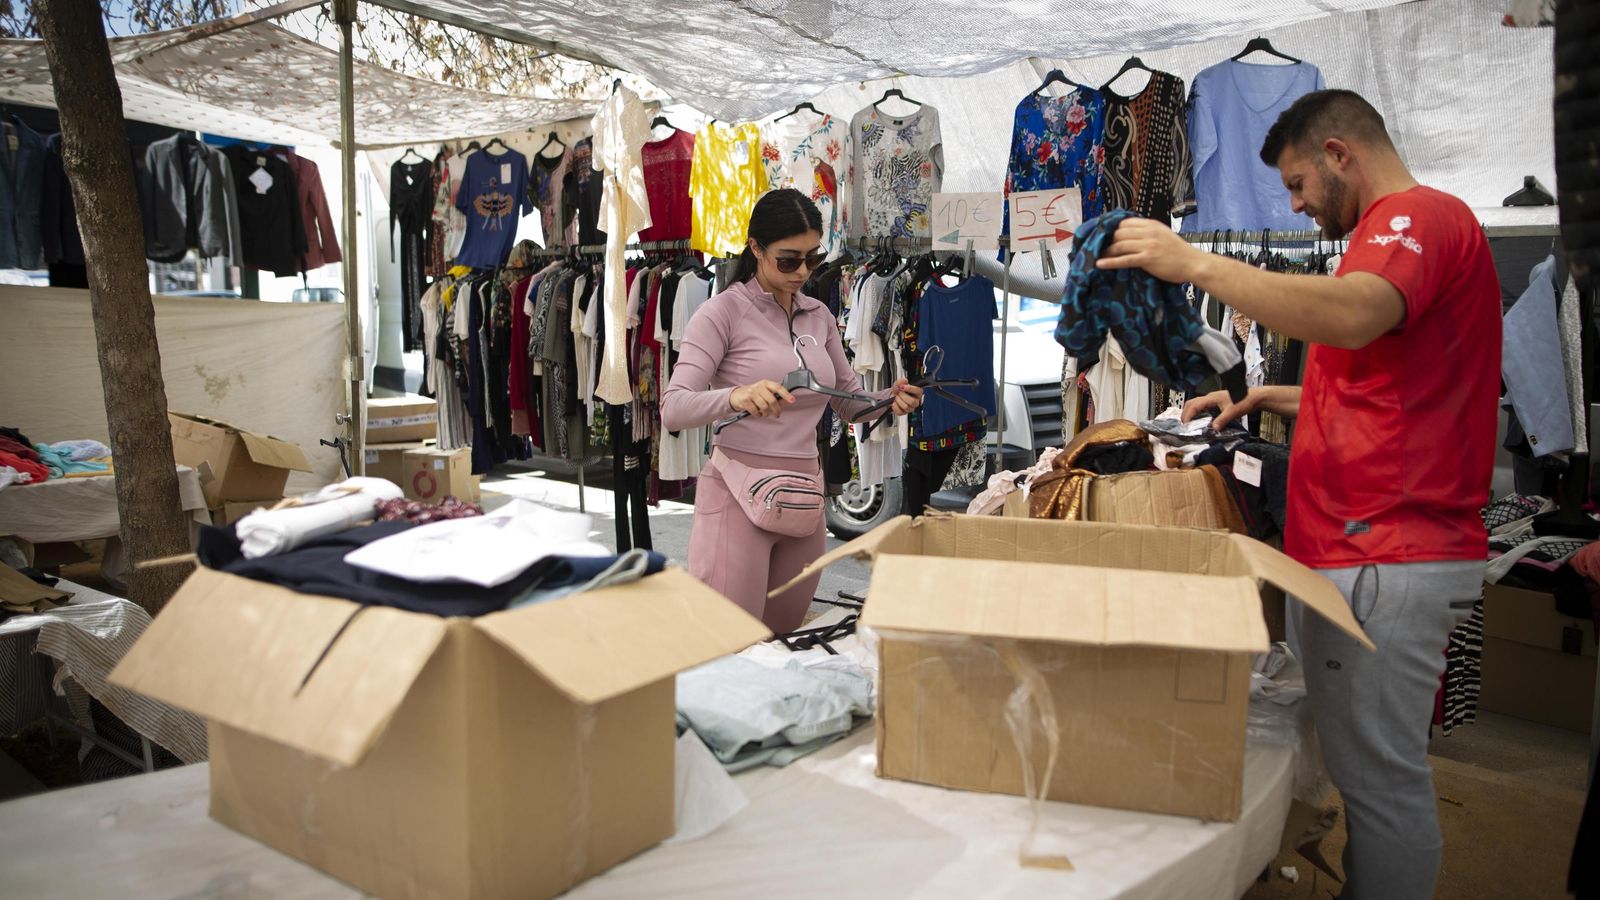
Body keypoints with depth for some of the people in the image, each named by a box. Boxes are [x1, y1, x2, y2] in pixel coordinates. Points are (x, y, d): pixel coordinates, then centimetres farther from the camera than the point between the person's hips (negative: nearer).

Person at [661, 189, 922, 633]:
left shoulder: (819, 316, 12)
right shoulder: (724, 311, -7)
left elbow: (850, 401, 19)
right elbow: (672, 409, -17)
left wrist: (890, 399, -5)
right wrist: (735, 396, -38)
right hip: (738, 492, -6)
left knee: (785, 638, 15)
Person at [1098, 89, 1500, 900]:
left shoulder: (1417, 215, -8)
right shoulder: (1412, 227, 25)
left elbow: (1352, 316, -31)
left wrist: (1194, 262, -24)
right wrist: (1276, 400, 22)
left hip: (1382, 557, -11)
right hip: (1377, 549, 11)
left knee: (1378, 775, -3)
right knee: (1376, 764, 16)